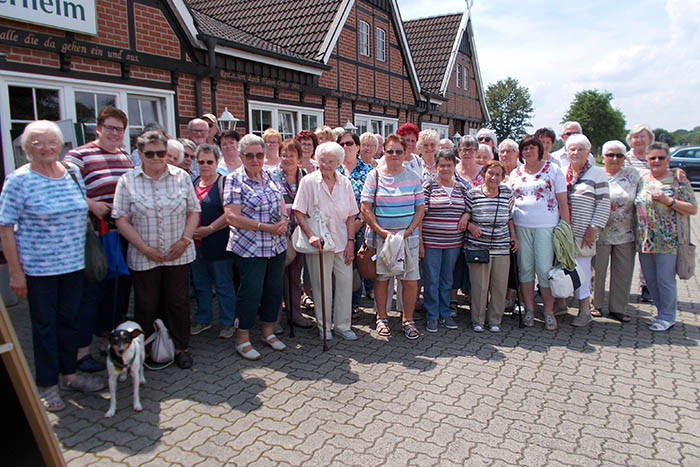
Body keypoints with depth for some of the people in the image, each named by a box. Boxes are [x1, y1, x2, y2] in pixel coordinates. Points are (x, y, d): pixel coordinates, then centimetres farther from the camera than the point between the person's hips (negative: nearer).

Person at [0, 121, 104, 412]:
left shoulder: (73, 174, 6)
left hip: (74, 264, 5)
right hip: (38, 267, -4)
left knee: (70, 320, 14)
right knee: (44, 324, 6)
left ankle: (69, 374, 31)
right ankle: (47, 385, 21)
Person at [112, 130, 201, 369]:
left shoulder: (181, 177, 3)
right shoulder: (128, 181, -1)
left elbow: (194, 212, 5)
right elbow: (122, 220, -5)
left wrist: (185, 240, -8)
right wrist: (146, 249, -12)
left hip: (178, 255, 1)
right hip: (143, 258, -1)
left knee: (179, 302, 8)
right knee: (146, 306, 9)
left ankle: (180, 348, 22)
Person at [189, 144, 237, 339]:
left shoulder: (223, 183, -7)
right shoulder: (192, 183, 13)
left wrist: (209, 229, -17)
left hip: (218, 244, -6)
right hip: (196, 245, 6)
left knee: (223, 285, 4)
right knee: (200, 285, 16)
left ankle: (227, 323, 16)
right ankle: (203, 320, 32)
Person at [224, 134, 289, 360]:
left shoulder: (270, 176, 10)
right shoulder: (234, 180, -8)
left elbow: (281, 205, 16)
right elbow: (232, 217, -15)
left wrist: (283, 220, -8)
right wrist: (266, 227, -18)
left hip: (276, 246, 6)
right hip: (249, 248, -6)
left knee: (274, 289, 11)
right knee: (251, 291, -3)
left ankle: (268, 331, 29)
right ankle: (242, 338, 15)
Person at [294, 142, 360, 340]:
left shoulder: (345, 183, 4)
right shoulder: (308, 181, -6)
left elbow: (351, 216, 8)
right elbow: (299, 213, -8)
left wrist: (350, 241, 1)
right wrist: (310, 235, -20)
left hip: (342, 242, 3)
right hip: (319, 243, -3)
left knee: (345, 283, 6)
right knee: (322, 285, 5)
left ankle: (343, 325, 21)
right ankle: (324, 326, 22)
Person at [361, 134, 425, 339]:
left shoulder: (413, 177, 5)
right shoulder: (374, 176, 0)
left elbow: (420, 207, 5)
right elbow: (366, 208, -4)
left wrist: (409, 230, -8)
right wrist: (381, 231, -13)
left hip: (408, 237, 2)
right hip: (380, 237, -1)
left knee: (411, 280, 2)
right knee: (381, 278, 7)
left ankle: (408, 320, 18)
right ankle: (381, 318, 24)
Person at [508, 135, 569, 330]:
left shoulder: (553, 170, 4)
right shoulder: (515, 173, 13)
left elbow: (562, 202, 2)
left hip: (546, 226, -3)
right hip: (521, 226, 3)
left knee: (545, 268, -4)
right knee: (525, 268, 6)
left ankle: (549, 312, 10)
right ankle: (529, 309, 17)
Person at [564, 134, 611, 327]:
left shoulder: (597, 173, 2)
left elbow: (604, 204, -3)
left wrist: (593, 229, -10)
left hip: (583, 233, -4)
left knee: (581, 270, -2)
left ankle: (584, 311, 8)